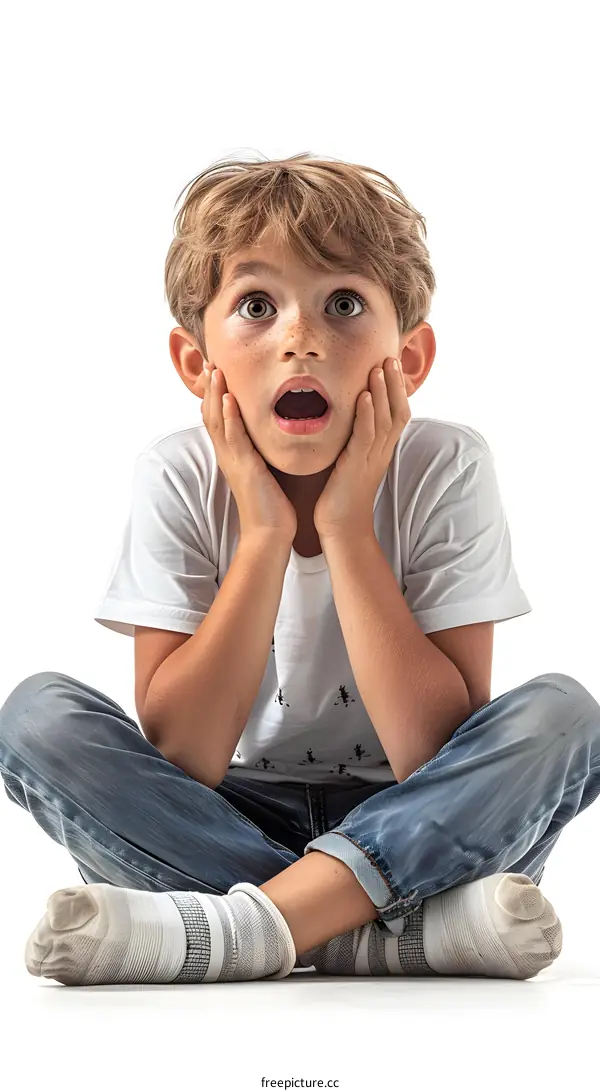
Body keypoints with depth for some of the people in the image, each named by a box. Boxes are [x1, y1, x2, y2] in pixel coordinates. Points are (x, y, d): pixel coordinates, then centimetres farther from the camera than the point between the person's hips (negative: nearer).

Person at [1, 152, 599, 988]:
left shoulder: (446, 471, -15)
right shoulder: (178, 480, -13)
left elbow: (438, 758, -22)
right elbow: (180, 759, -19)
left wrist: (347, 526, -26)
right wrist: (264, 534, -25)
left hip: (398, 826, -1)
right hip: (225, 824, 1)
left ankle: (238, 927, -30)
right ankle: (416, 929, -27)